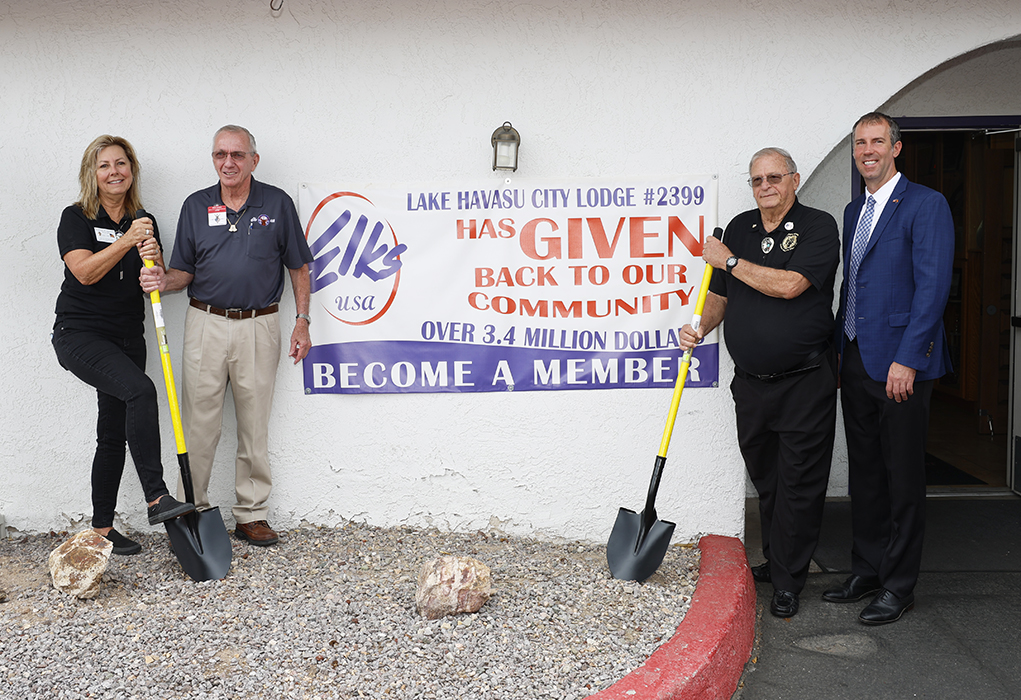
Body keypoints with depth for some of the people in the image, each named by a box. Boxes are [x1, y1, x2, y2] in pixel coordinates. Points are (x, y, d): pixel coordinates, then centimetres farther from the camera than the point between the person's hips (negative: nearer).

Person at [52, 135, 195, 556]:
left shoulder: (144, 222, 13)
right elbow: (85, 272, -15)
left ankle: (102, 529, 17)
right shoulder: (76, 218, -1)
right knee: (140, 391, -30)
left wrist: (153, 260, -13)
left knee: (114, 434, 7)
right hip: (79, 334, -6)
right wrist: (126, 241, -21)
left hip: (127, 338, 6)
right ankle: (156, 499, -30)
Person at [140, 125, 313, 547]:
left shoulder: (277, 204, 3)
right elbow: (184, 272, 9)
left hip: (259, 326, -1)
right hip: (206, 324, 1)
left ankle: (251, 515, 16)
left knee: (255, 425, 7)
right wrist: (162, 281, -14)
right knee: (198, 424, 2)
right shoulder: (196, 206, 6)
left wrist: (302, 321, 1)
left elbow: (298, 267, 7)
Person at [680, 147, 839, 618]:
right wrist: (700, 326, -2)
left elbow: (789, 285, -20)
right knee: (764, 479, 15)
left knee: (799, 484, 1)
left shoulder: (819, 227, -6)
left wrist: (730, 261, -10)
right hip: (750, 381, 5)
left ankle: (788, 581, 13)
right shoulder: (739, 229, 11)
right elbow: (720, 294, 17)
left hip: (805, 384, -5)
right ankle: (773, 561, 32)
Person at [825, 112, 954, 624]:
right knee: (864, 472, 14)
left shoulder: (926, 205, -7)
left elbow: (933, 285, -14)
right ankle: (867, 570, 26)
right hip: (856, 361, 7)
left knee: (903, 477, 1)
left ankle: (898, 586, 11)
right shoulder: (853, 211, 17)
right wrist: (842, 351, 15)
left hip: (901, 362, -7)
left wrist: (907, 359, -19)